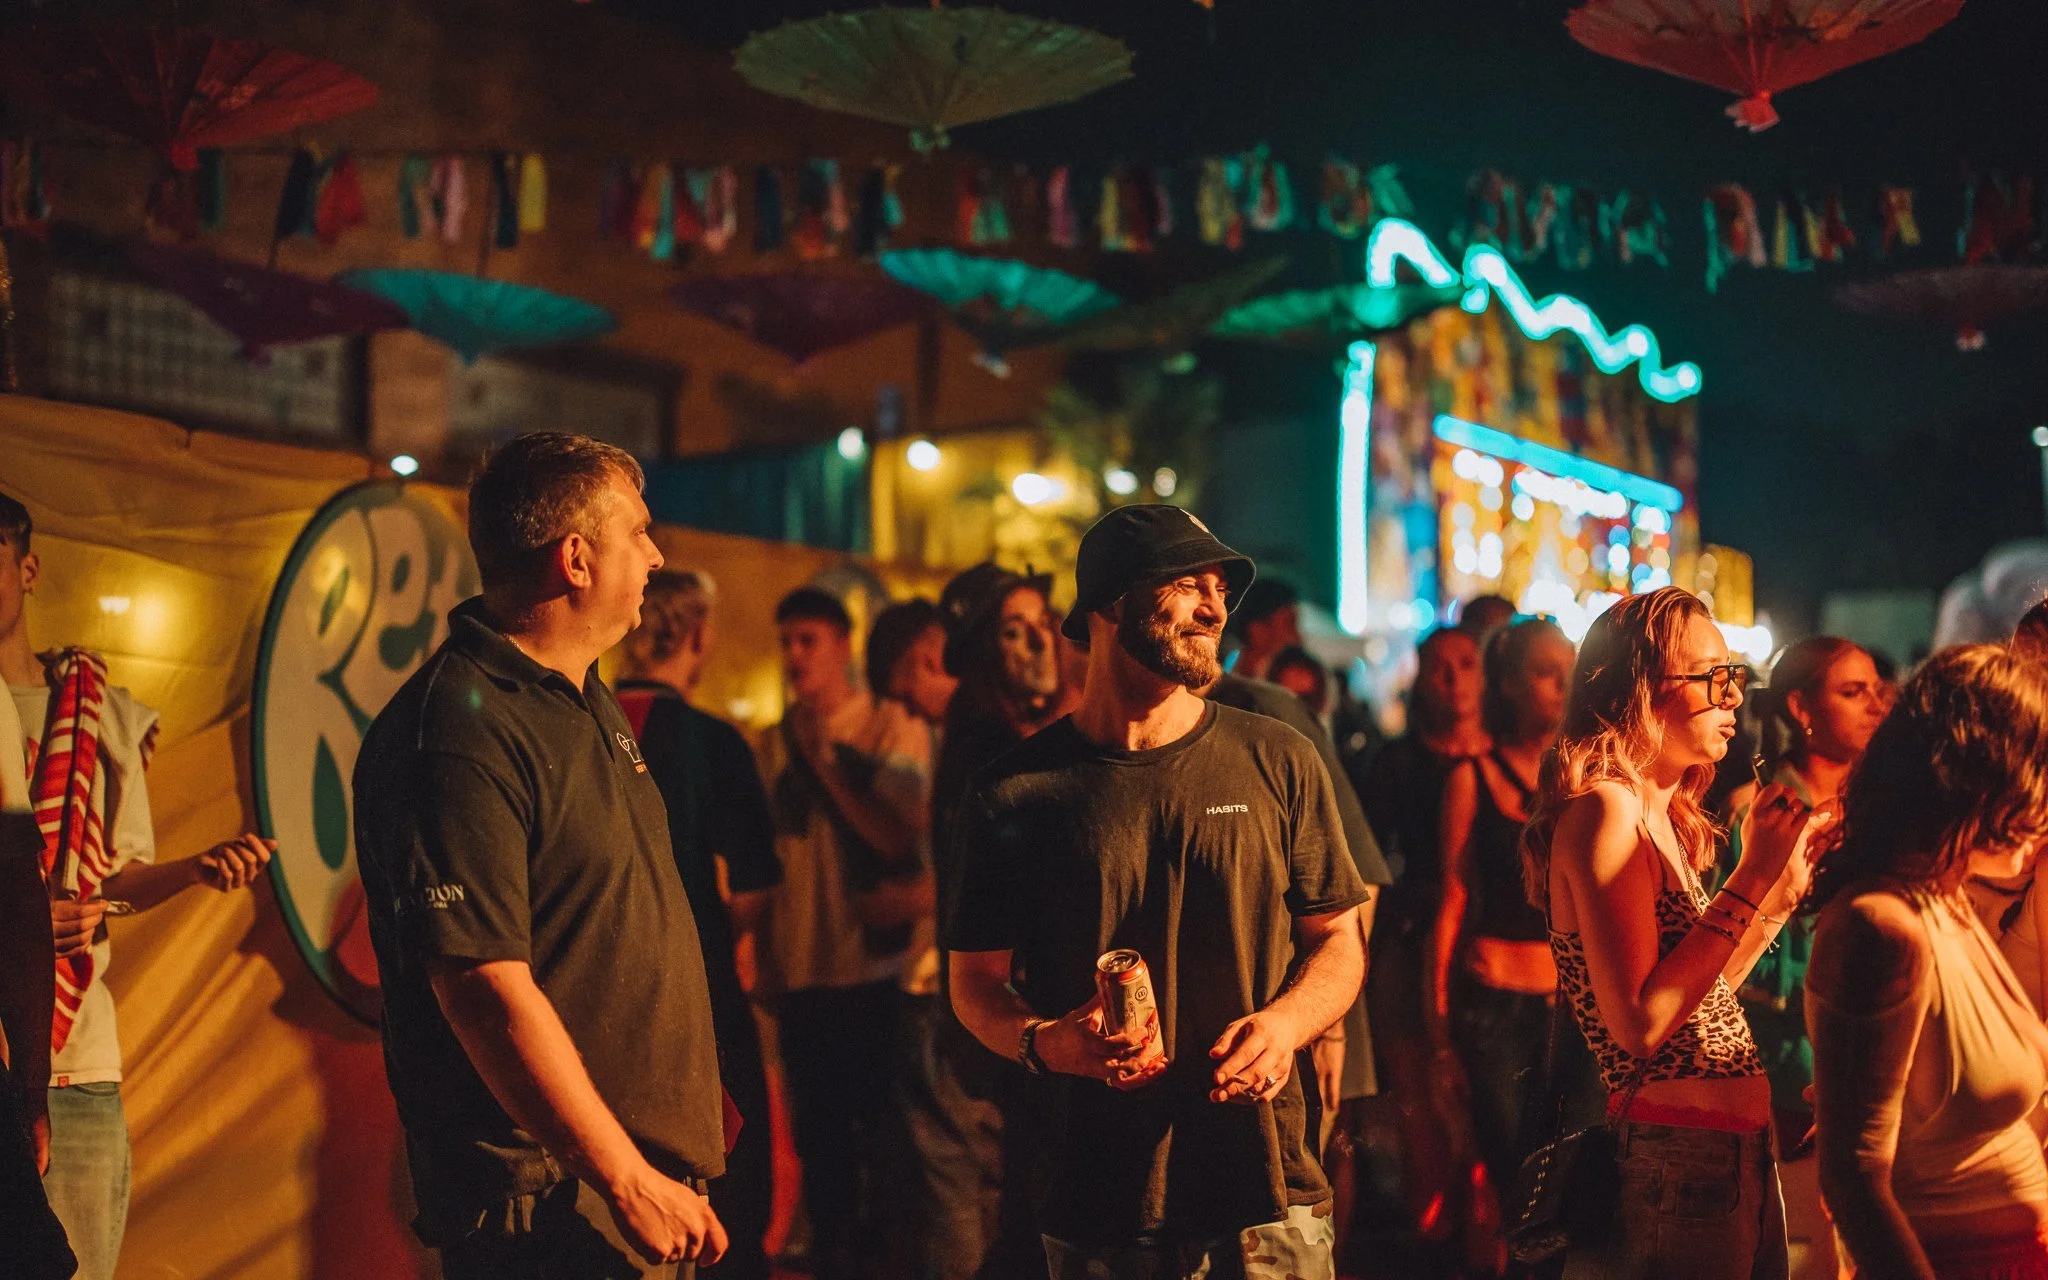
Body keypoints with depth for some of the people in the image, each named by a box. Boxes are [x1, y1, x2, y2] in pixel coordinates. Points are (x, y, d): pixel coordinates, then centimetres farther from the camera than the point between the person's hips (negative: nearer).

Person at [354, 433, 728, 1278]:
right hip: (552, 1206, -9)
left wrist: (698, 1102, 20)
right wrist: (631, 1182, -22)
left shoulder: (586, 701, 12)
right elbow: (486, 989, -25)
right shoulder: (457, 733, -19)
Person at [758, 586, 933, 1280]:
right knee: (819, 1132, 10)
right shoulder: (781, 737, 8)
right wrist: (766, 957, 10)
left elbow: (900, 837, -16)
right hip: (801, 966, 4)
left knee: (881, 1125, 2)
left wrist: (827, 763, -17)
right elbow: (771, 845, 14)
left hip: (876, 962, -4)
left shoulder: (893, 728, -5)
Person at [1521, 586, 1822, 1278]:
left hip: (1736, 1156, 9)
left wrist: (1783, 883, 13)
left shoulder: (1663, 818, 13)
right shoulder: (1604, 810, -15)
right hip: (1673, 1163, -9)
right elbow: (1638, 1022, -23)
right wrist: (1751, 877, -19)